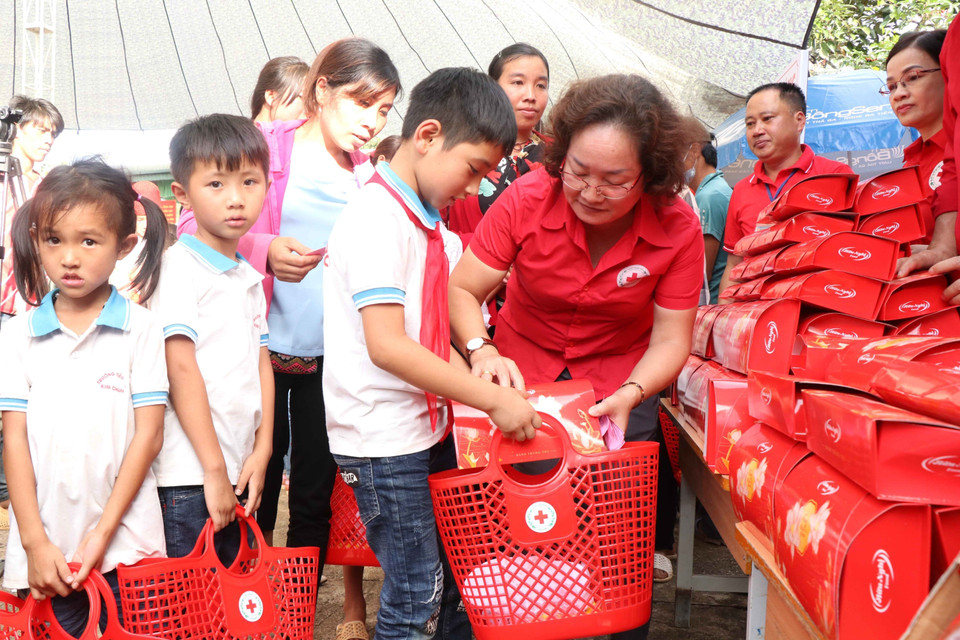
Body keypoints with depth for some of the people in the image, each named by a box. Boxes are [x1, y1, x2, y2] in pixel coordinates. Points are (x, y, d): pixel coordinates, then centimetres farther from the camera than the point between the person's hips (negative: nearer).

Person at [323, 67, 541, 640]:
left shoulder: (425, 223, 14)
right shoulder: (378, 219, -16)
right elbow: (386, 346, -24)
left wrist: (478, 375, 3)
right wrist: (493, 398, -21)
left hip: (421, 429, 9)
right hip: (385, 441, -9)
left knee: (436, 584, 13)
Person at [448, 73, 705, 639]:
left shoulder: (679, 228, -17)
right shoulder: (527, 199, -19)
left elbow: (671, 338, -11)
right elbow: (462, 291, -14)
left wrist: (630, 395, -28)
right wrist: (482, 350, -33)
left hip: (620, 382, 0)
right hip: (524, 374, 0)